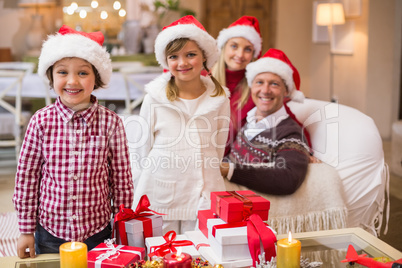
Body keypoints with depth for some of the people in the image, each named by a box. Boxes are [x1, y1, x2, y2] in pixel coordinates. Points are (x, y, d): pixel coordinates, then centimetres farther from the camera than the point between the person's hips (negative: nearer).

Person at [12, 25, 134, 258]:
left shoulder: (111, 122, -11)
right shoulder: (41, 121, -9)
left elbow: (122, 179, -3)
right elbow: (26, 176, -1)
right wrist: (26, 230, 3)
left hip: (98, 233, 0)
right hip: (50, 232, 1)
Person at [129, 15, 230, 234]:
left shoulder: (219, 99, 1)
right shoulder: (155, 98, -2)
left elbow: (218, 149, 11)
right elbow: (140, 151, 4)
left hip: (202, 198, 1)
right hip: (159, 197, -1)